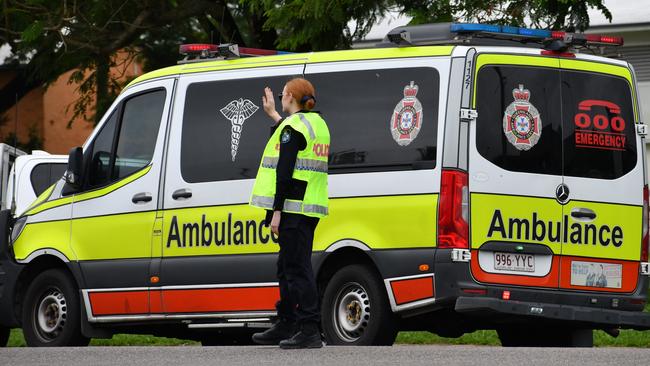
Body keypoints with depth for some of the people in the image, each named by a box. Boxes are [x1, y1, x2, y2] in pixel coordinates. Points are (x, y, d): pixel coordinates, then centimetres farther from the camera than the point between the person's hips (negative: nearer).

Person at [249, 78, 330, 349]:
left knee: (297, 268, -10)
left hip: (293, 208, -10)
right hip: (310, 207, 10)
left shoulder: (292, 127, -13)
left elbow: (285, 173, -18)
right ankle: (286, 326, 26)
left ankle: (310, 330, -13)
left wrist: (277, 211, -19)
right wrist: (273, 115, 47)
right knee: (288, 266, 19)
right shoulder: (317, 124, 16)